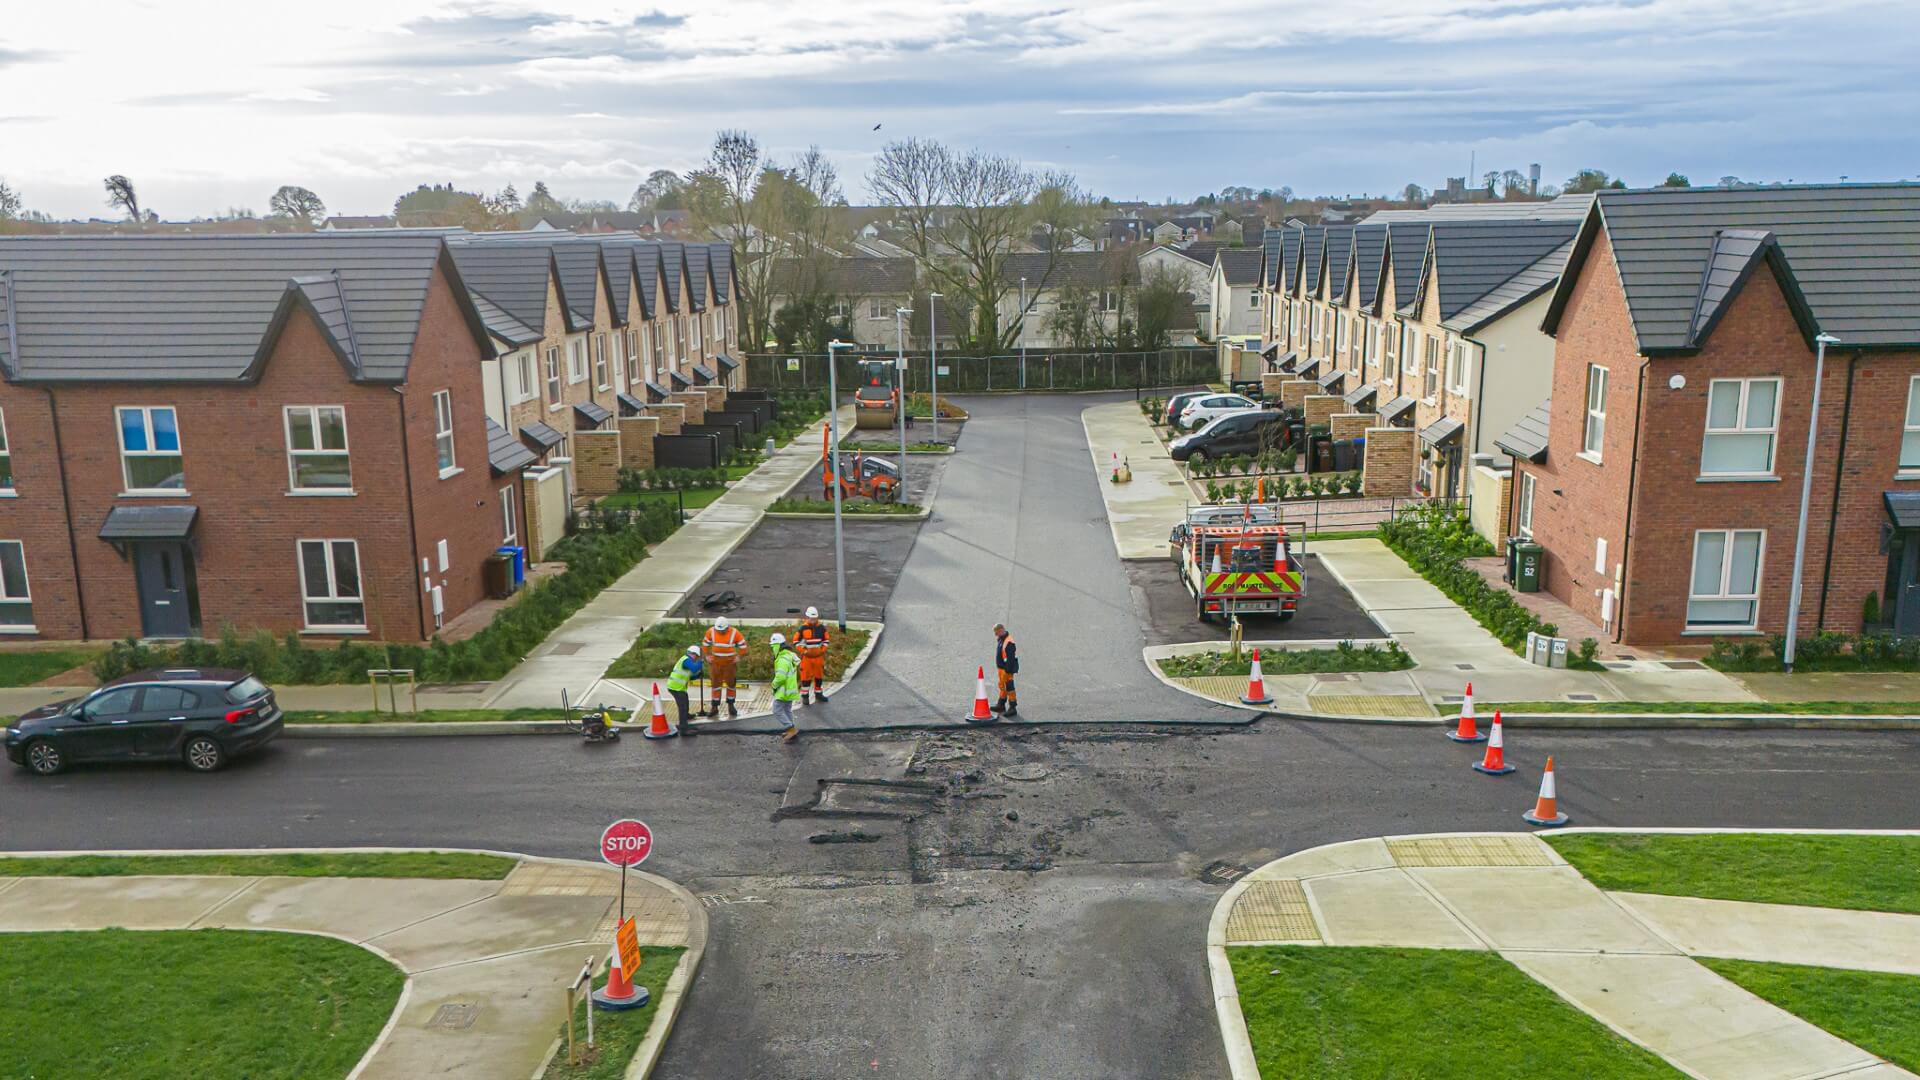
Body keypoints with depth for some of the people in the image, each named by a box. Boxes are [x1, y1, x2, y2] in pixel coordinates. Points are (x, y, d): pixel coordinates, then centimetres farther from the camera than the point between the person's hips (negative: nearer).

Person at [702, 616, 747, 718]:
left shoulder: (734, 633, -15)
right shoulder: (711, 632, -9)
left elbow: (743, 645, -4)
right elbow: (705, 643, 8)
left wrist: (738, 656, -7)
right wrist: (707, 655, 4)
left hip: (730, 663, -1)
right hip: (715, 662, 1)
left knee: (731, 684, 9)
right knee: (716, 684, 5)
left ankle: (731, 706, 25)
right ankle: (715, 708, 11)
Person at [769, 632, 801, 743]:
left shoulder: (782, 659, -23)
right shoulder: (790, 655, 10)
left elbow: (780, 677, -30)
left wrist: (774, 685, -12)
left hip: (784, 690, -10)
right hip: (790, 689, 10)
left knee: (777, 711, -5)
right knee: (787, 710, 19)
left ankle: (792, 729, -6)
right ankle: (791, 731, 25)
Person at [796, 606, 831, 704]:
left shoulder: (821, 627, -1)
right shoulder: (803, 628, -9)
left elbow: (826, 639, 9)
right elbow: (796, 641, -3)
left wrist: (822, 649, -4)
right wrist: (803, 650, -11)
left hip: (819, 656, 3)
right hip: (807, 656, -3)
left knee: (819, 675, 13)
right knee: (806, 676, -3)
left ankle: (819, 693, 29)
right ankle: (804, 696, 6)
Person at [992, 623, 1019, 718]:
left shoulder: (1008, 642, -23)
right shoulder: (1001, 639, 9)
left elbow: (1010, 658, -25)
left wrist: (1008, 671, -24)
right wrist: (999, 668, 22)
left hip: (1007, 669, -10)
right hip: (1001, 668, 10)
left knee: (1009, 688, -4)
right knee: (1002, 686, 20)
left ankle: (1013, 708, 2)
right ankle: (1001, 705, 33)